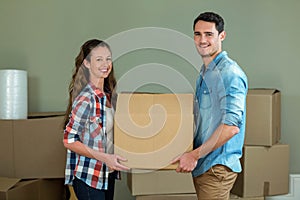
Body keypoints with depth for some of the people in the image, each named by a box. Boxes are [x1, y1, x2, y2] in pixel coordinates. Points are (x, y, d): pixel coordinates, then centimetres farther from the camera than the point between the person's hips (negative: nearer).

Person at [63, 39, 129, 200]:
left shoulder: (108, 94, 6)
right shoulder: (86, 98, -18)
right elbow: (69, 140, -18)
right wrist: (104, 157, -22)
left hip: (108, 173, 8)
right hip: (88, 177, -8)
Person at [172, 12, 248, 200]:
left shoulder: (231, 73, -15)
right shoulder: (204, 73, 15)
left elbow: (231, 126, -23)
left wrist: (194, 155, -19)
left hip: (217, 167, -9)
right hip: (200, 165, 9)